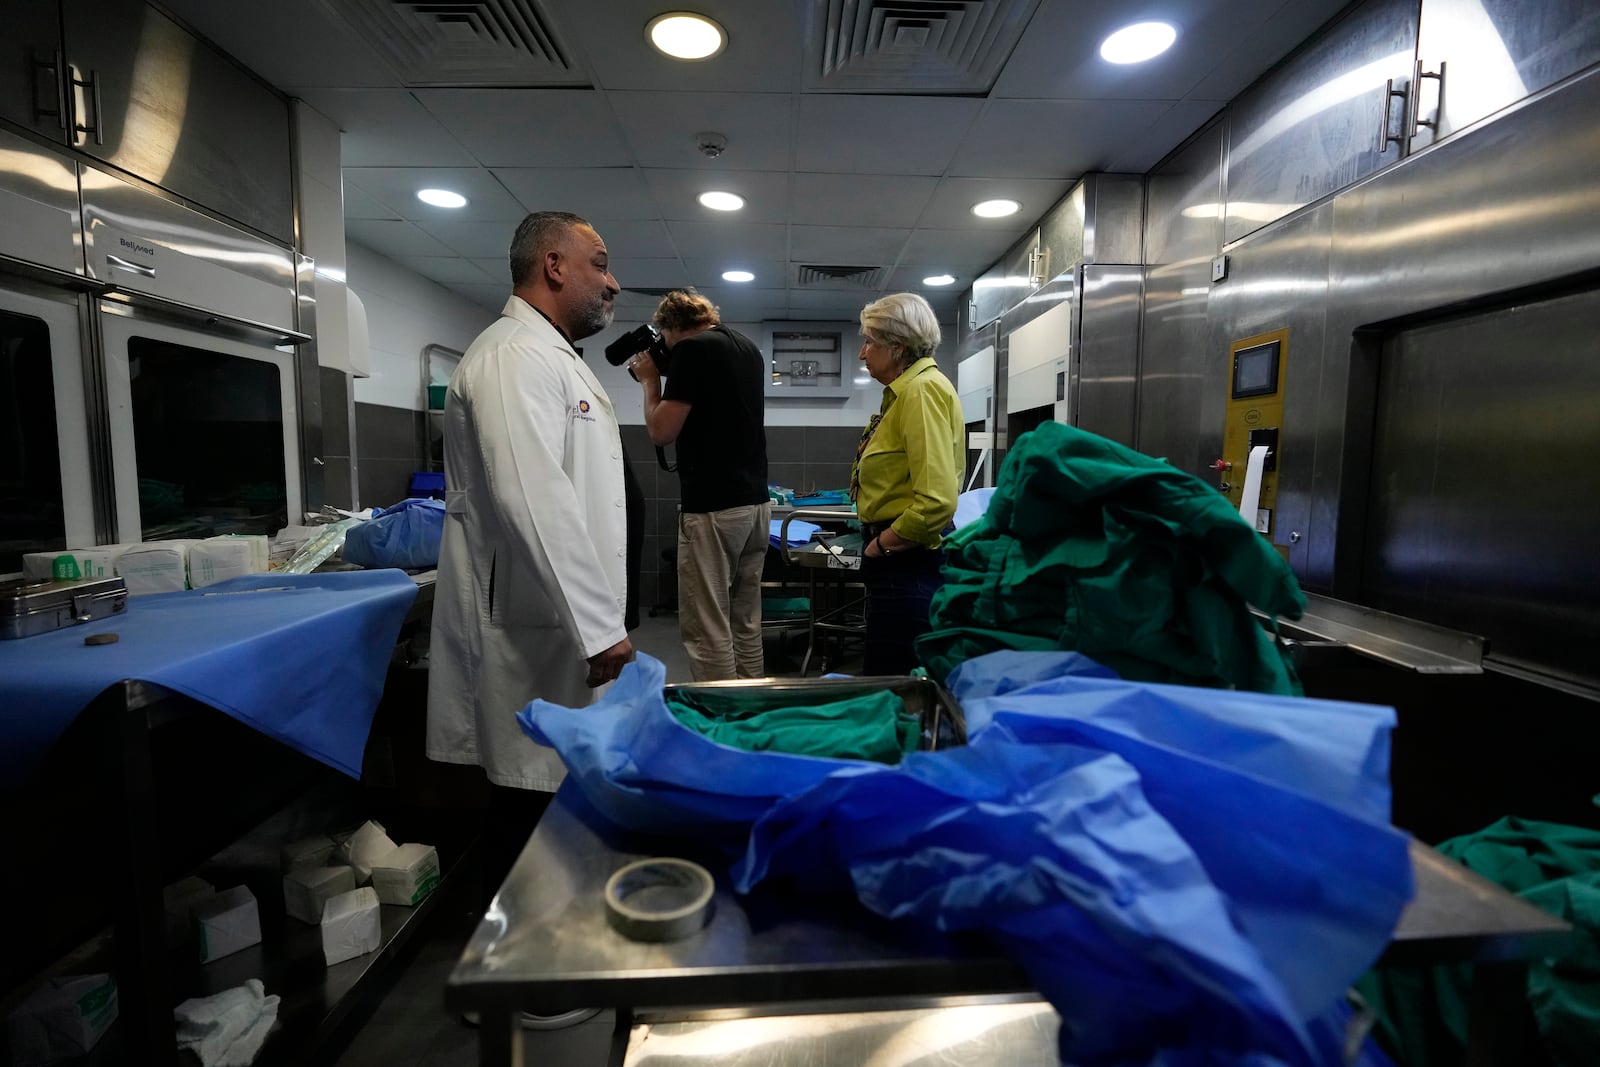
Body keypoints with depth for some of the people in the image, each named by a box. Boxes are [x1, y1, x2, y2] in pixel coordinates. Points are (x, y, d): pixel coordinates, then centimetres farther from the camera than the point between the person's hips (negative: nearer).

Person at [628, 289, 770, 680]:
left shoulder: (691, 349, -9)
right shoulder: (748, 347, 17)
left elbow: (662, 431, -10)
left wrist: (650, 380, 5)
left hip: (713, 508, -9)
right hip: (755, 503, 9)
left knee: (707, 632, -2)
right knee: (746, 625, 14)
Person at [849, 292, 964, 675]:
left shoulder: (922, 389, -17)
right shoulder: (905, 389, 13)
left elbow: (937, 500, -26)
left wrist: (883, 543, -13)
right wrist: (877, 538, 15)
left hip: (909, 561, -10)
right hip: (899, 560, 10)